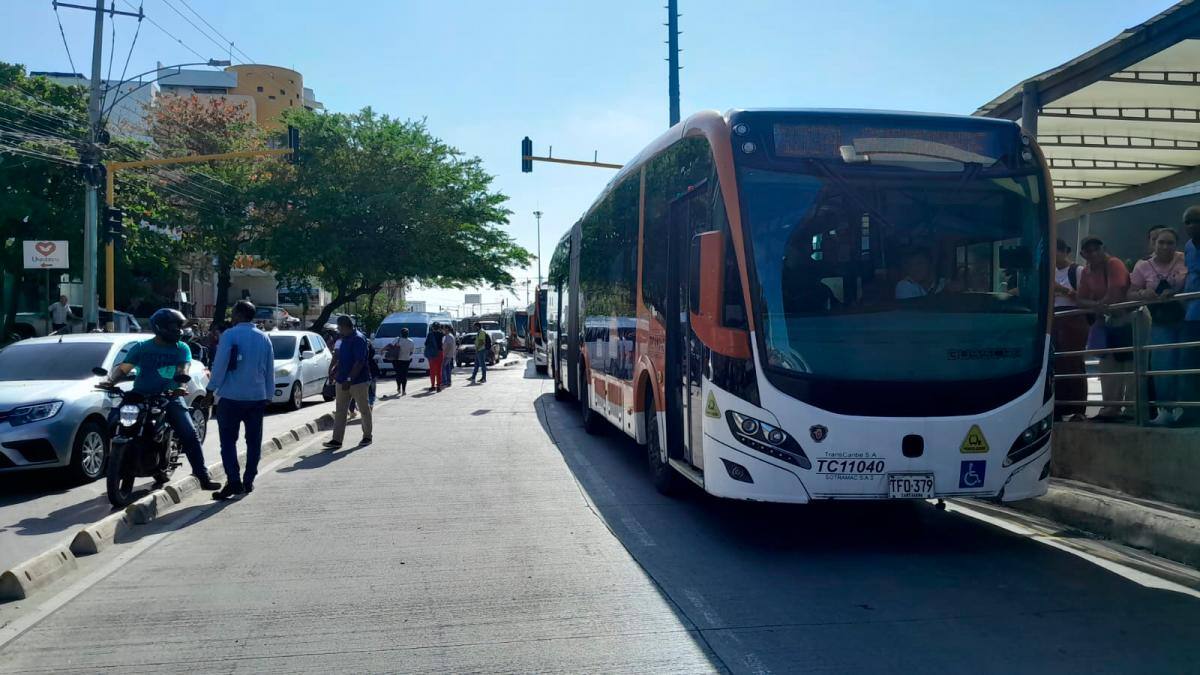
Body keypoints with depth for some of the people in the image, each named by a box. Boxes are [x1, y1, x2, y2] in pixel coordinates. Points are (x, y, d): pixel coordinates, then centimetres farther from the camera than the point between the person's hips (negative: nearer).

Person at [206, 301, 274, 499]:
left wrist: (211, 389, -2)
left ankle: (234, 482, -10)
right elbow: (270, 369, 12)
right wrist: (268, 395, 18)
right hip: (257, 397, 5)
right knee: (253, 440, 10)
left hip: (231, 397, -5)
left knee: (228, 440, -1)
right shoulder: (264, 338, 8)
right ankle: (248, 481, 14)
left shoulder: (230, 335, -9)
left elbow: (220, 364, -11)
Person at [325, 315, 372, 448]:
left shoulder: (358, 339, -17)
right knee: (340, 411, 5)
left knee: (364, 409, 6)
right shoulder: (344, 339, 11)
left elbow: (359, 362, -23)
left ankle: (367, 436, 19)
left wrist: (349, 379, -25)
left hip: (358, 381, -9)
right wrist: (337, 373, 15)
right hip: (343, 381, 9)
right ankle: (337, 439, 5)